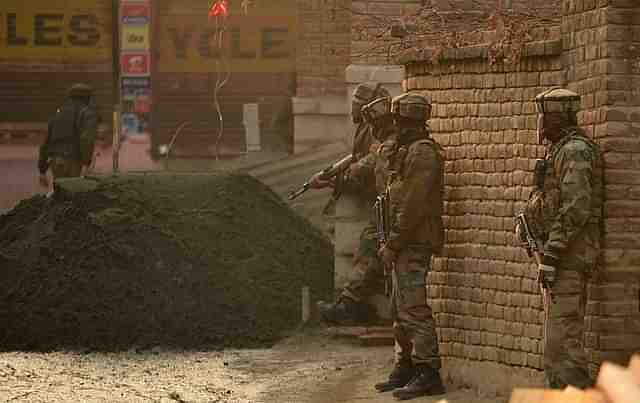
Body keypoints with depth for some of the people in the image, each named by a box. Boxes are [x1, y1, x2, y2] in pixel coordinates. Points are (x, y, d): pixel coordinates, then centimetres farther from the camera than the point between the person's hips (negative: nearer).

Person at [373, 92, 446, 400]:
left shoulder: (422, 152, -16)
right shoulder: (397, 150, 16)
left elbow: (412, 205, -20)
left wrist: (392, 244, -18)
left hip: (414, 243, -10)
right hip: (402, 244, 10)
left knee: (412, 308, -11)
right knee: (400, 310, 15)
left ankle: (428, 374, -10)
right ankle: (405, 369, 22)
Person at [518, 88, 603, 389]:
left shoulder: (575, 152, -14)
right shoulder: (562, 151, 19)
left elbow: (575, 209, -23)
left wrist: (550, 255, -24)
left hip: (570, 258, -11)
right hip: (565, 260, 11)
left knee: (563, 338, -13)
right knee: (557, 337, 12)